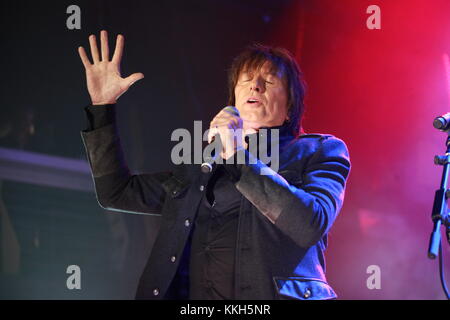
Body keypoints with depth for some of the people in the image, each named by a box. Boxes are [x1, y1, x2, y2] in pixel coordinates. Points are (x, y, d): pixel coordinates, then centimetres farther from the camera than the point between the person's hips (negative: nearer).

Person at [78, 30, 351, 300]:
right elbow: (117, 192, 23)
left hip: (274, 293, -3)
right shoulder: (201, 168, 23)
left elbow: (311, 226, -6)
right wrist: (103, 104, 19)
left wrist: (242, 156, -8)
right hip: (195, 292, 4)